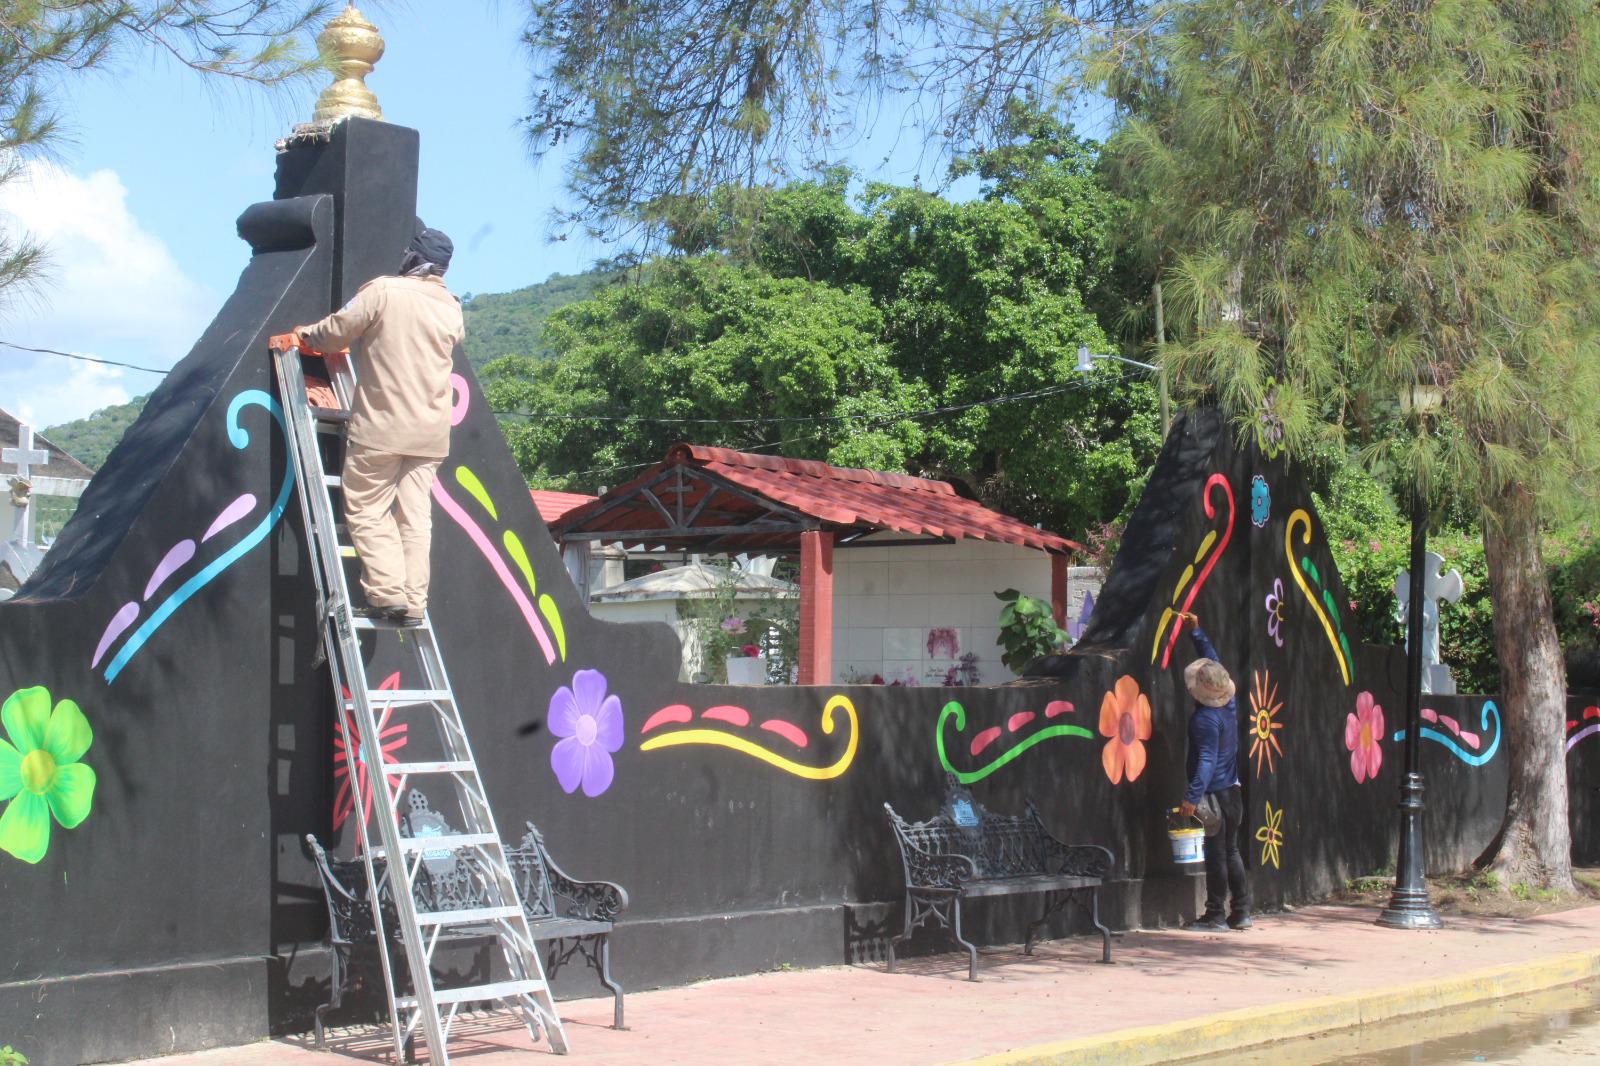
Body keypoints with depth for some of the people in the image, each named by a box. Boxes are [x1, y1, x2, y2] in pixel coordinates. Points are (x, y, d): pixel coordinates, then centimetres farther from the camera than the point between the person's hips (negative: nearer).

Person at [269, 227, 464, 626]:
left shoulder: (383, 291, -9)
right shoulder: (451, 309, 10)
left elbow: (336, 332, -7)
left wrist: (303, 336, 16)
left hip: (381, 426, -5)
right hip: (432, 431, 5)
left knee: (366, 510, 2)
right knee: (414, 515, 7)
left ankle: (388, 592, -8)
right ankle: (413, 601, 3)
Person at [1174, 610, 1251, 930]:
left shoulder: (1205, 718, -19)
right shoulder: (1229, 702, 3)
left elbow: (1207, 760, -27)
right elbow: (1213, 661, 17)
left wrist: (1192, 796, -31)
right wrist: (1196, 631, 21)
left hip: (1213, 793, -8)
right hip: (1232, 790, 8)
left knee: (1215, 854, -2)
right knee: (1231, 851, 14)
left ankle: (1216, 915, 2)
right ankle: (1241, 912, 16)